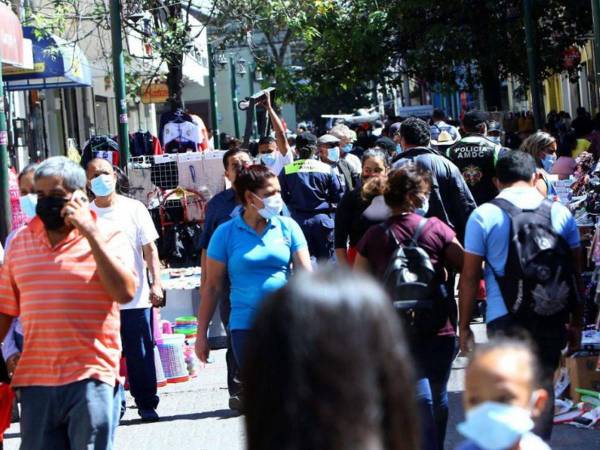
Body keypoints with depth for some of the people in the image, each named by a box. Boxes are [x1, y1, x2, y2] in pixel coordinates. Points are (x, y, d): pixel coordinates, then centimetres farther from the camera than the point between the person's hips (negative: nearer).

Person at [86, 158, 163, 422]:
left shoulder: (134, 209, 4)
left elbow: (150, 249, 4)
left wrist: (156, 283, -7)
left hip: (136, 298, -1)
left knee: (141, 355, 2)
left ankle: (147, 404, 12)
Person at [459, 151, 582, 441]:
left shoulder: (484, 215, -1)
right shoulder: (560, 212, 6)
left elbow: (470, 276, -1)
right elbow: (576, 272, 10)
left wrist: (464, 327, 6)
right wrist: (576, 322, 19)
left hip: (504, 318, -2)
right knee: (543, 385, 15)